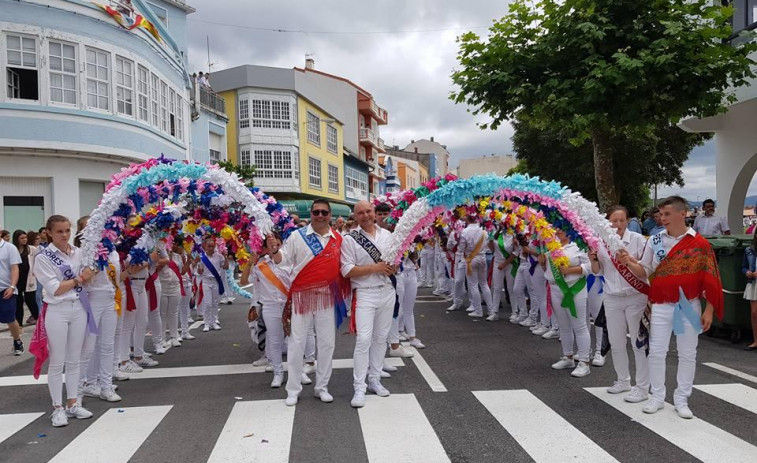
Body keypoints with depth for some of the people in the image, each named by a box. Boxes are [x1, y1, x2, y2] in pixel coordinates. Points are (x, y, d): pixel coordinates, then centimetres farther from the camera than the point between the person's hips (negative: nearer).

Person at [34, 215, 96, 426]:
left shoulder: (78, 252, 6)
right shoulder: (43, 257, -8)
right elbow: (55, 289, -13)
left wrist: (88, 274, -4)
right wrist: (79, 279, -9)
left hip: (79, 308, 5)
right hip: (57, 311, -4)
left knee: (74, 360, 12)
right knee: (57, 362, 3)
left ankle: (72, 403, 22)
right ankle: (57, 408, 14)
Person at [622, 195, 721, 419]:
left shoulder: (699, 243, -5)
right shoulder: (654, 240, 1)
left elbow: (709, 278, -4)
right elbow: (644, 271, 6)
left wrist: (709, 310, -6)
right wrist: (630, 262, -15)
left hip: (689, 306, -1)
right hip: (661, 306, 2)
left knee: (687, 354, 9)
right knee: (656, 352, 4)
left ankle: (681, 399, 22)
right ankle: (657, 397, 18)